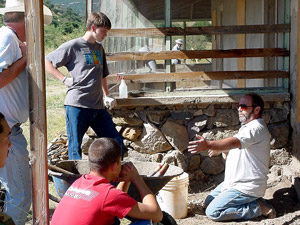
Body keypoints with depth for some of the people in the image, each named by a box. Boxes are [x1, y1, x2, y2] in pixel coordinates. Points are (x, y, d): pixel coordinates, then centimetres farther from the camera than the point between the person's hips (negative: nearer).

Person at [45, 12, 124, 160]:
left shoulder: (99, 48, 20)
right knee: (75, 148, -2)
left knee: (117, 142, 6)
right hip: (76, 105, -7)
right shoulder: (73, 46, -2)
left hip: (98, 106, 7)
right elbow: (46, 62, -2)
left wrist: (107, 96, 19)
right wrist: (64, 79, -10)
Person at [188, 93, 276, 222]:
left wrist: (209, 145, -49)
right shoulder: (247, 127, 14)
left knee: (213, 212, -16)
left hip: (247, 186, -11)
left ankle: (257, 208, -7)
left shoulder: (256, 128, -20)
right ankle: (252, 200, 10)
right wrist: (219, 149, 16)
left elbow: (235, 142, -38)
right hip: (234, 182, 11)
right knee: (208, 202, 14)